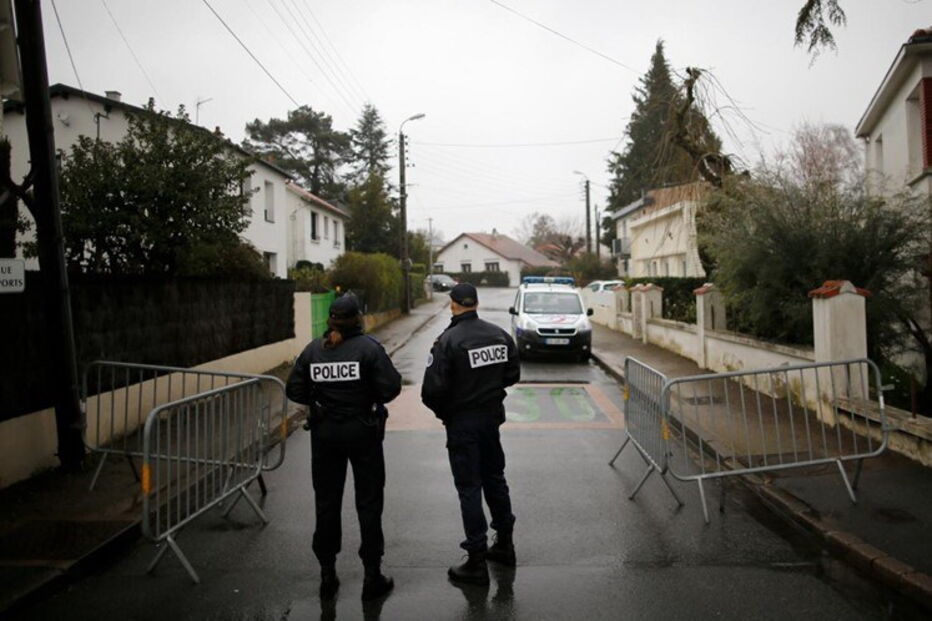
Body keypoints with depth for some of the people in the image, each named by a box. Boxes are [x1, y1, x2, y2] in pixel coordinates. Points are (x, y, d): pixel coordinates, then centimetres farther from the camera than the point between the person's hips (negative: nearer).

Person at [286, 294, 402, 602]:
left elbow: (294, 391, -2)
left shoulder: (312, 350, -2)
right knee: (368, 503, 8)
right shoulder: (368, 347, -12)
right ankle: (372, 574, 14)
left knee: (326, 503, 14)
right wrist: (368, 395, 4)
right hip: (363, 431, -3)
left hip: (324, 434, 3)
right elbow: (391, 387, -16)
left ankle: (327, 575, 23)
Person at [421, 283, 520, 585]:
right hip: (492, 417, 6)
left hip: (462, 423, -6)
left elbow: (433, 389, -22)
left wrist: (441, 411, -3)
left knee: (469, 487, 2)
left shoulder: (447, 340, -19)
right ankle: (504, 544, 34)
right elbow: (512, 374, 7)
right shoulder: (500, 335, 0)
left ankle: (477, 562, 9)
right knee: (495, 479, 21)